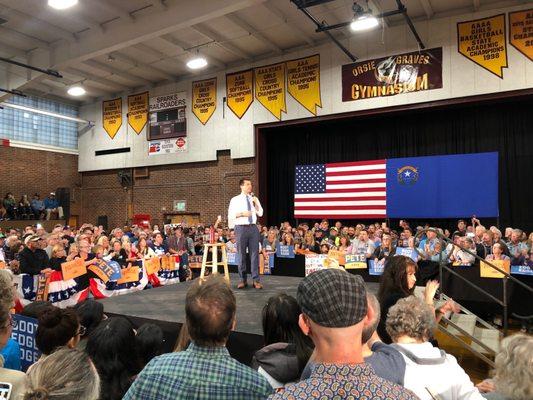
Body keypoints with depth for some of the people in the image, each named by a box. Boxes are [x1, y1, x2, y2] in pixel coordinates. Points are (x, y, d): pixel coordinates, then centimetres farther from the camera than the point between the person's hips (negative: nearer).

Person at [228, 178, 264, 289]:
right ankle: (242, 280, 13)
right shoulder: (235, 200, 5)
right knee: (241, 254, 3)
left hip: (253, 227, 2)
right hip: (241, 228, -2)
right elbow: (230, 215, 0)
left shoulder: (254, 199, 14)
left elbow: (260, 213, 9)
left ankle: (256, 280, 2)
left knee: (255, 254, -1)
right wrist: (242, 214, -14)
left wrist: (256, 203, -6)